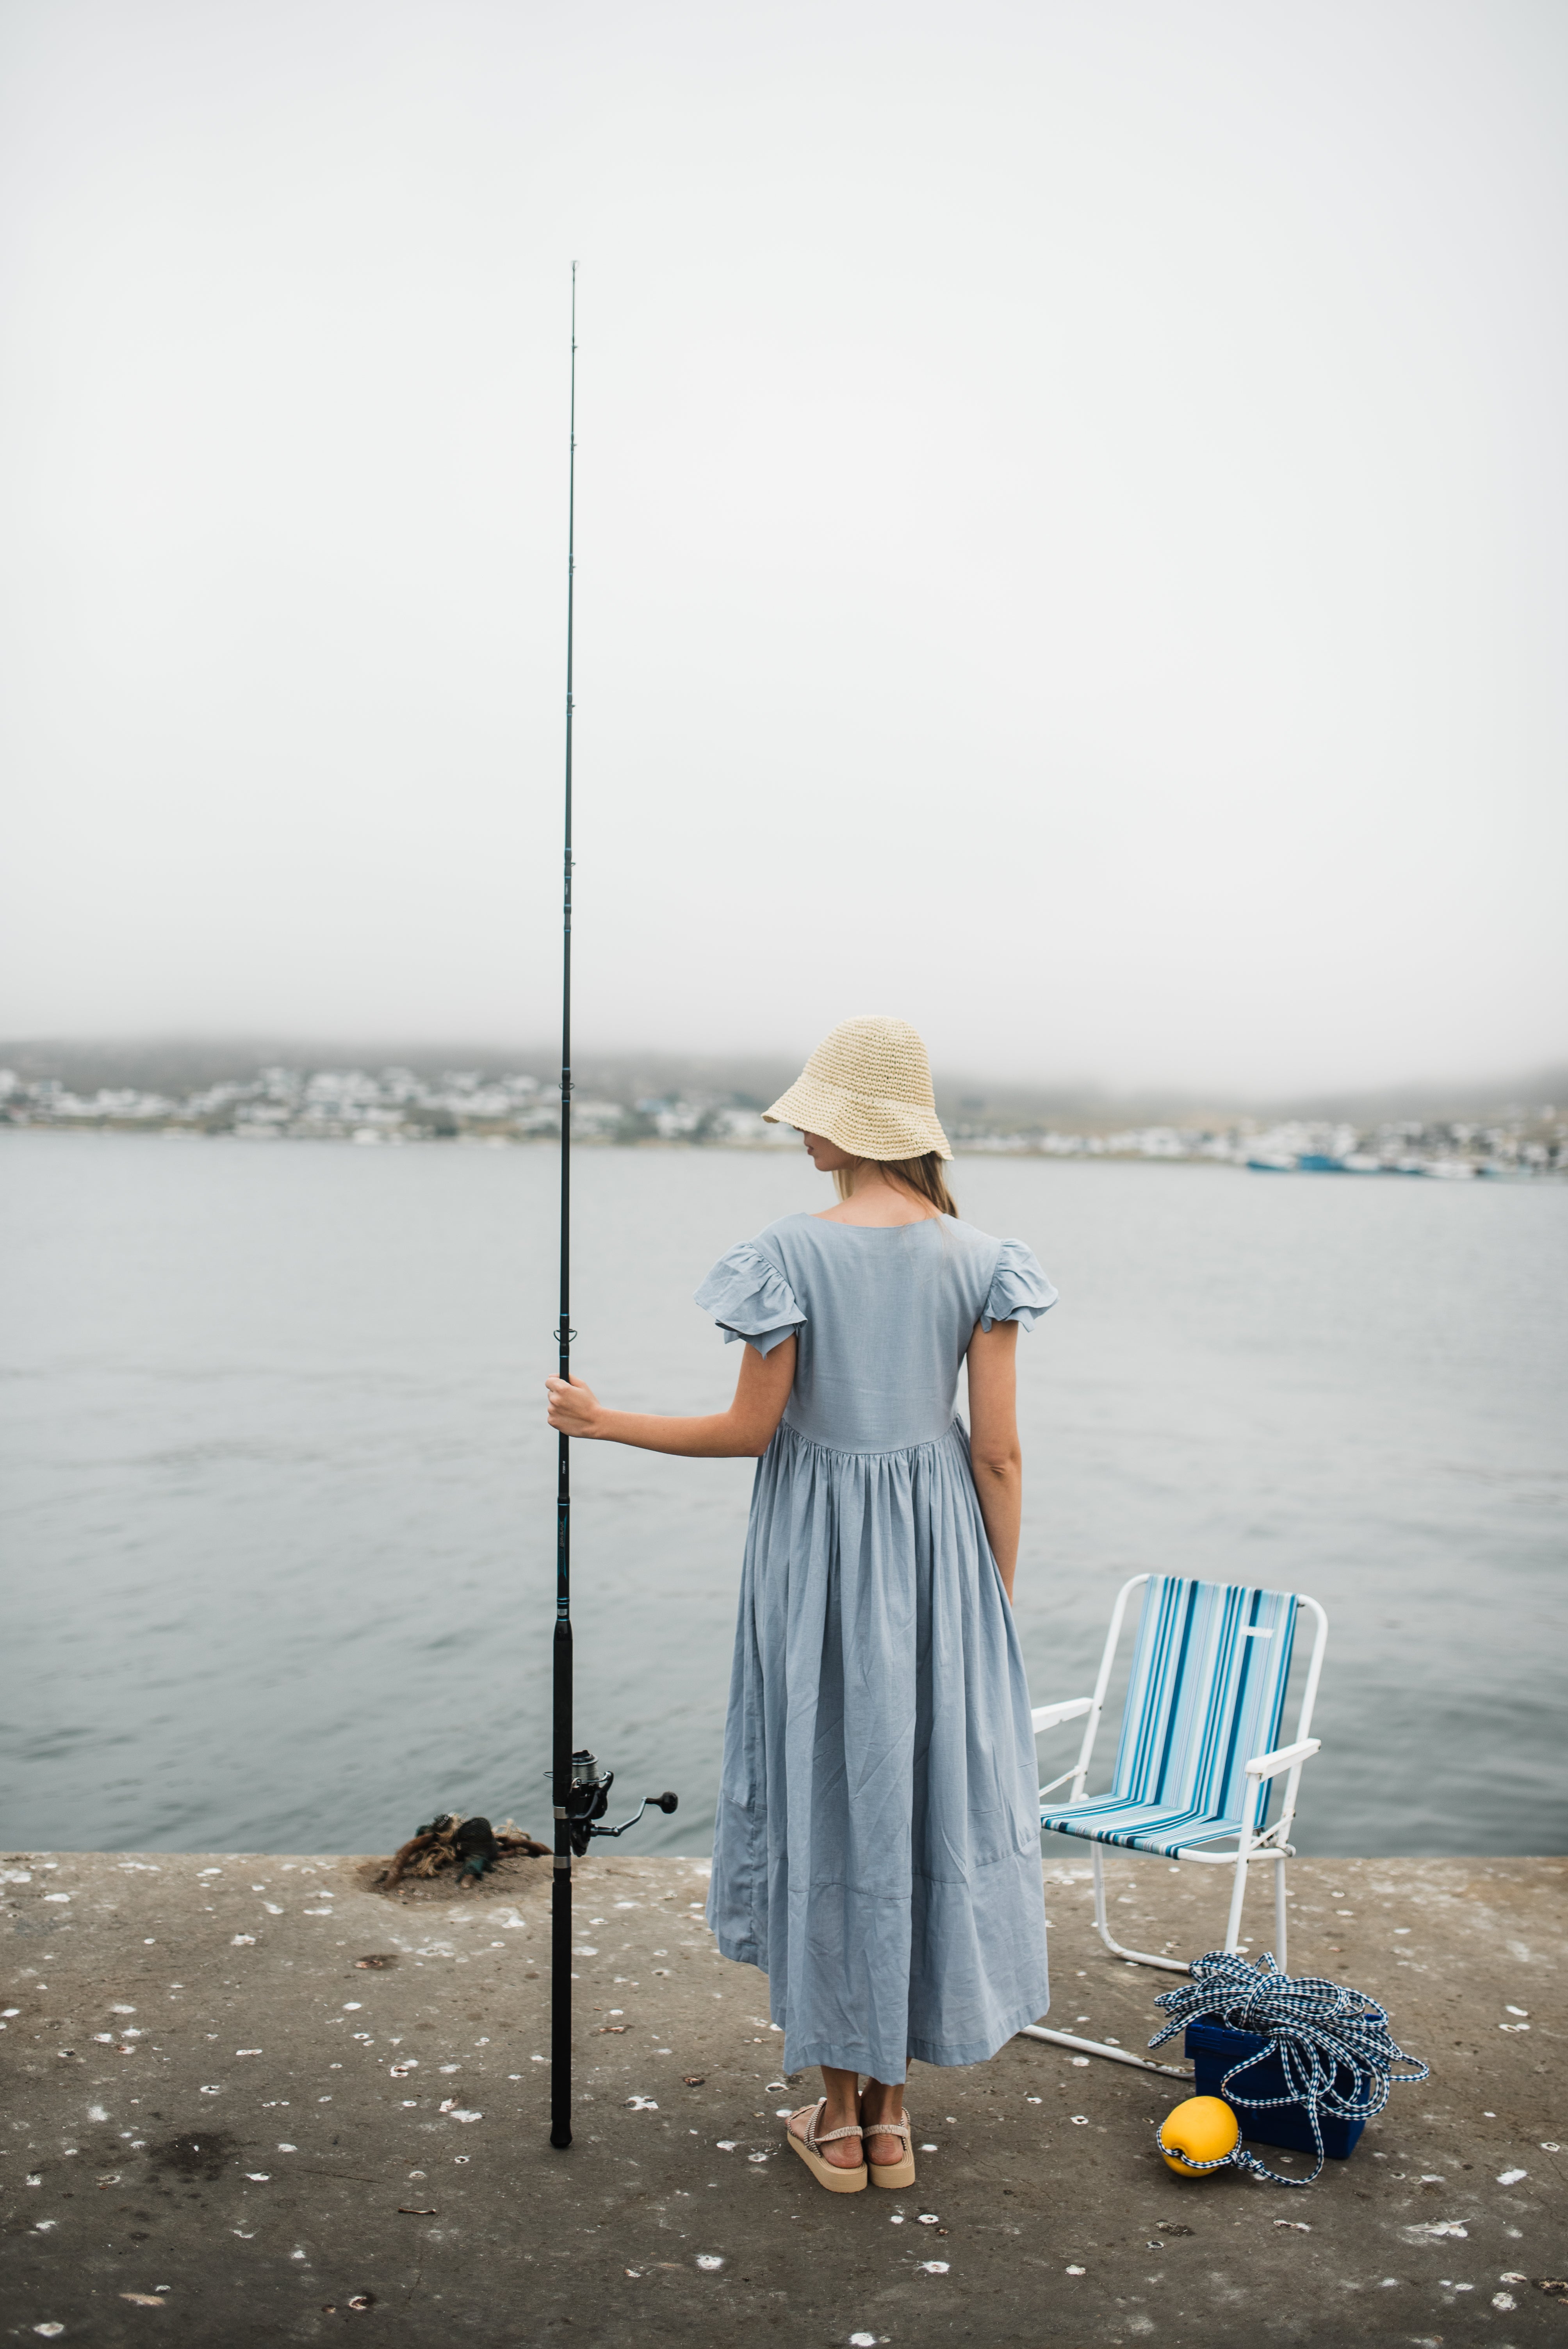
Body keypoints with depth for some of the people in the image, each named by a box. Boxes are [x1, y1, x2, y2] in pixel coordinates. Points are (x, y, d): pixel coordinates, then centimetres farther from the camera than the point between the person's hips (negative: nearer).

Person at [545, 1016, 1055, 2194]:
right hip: (937, 1540, 3)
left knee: (824, 1802, 10)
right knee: (927, 1797, 14)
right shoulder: (977, 1256, -4)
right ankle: (891, 2115, 26)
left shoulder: (792, 1253, -13)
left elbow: (750, 1431, -8)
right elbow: (998, 1451, -4)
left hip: (818, 1548, -3)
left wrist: (604, 1421, 5)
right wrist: (997, 1603, 6)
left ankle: (838, 2120, 22)